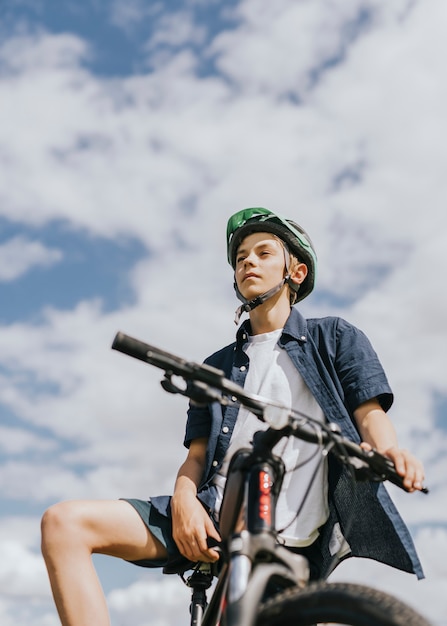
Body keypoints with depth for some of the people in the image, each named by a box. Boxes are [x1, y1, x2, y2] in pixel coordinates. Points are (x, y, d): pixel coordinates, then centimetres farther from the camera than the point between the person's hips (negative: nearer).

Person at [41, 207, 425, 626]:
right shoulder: (216, 367, 24)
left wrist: (386, 450, -25)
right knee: (63, 524, -15)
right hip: (214, 520, 3)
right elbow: (197, 453, 15)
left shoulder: (335, 339, 15)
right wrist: (184, 497, -9)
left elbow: (370, 412, 1)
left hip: (291, 539, -3)